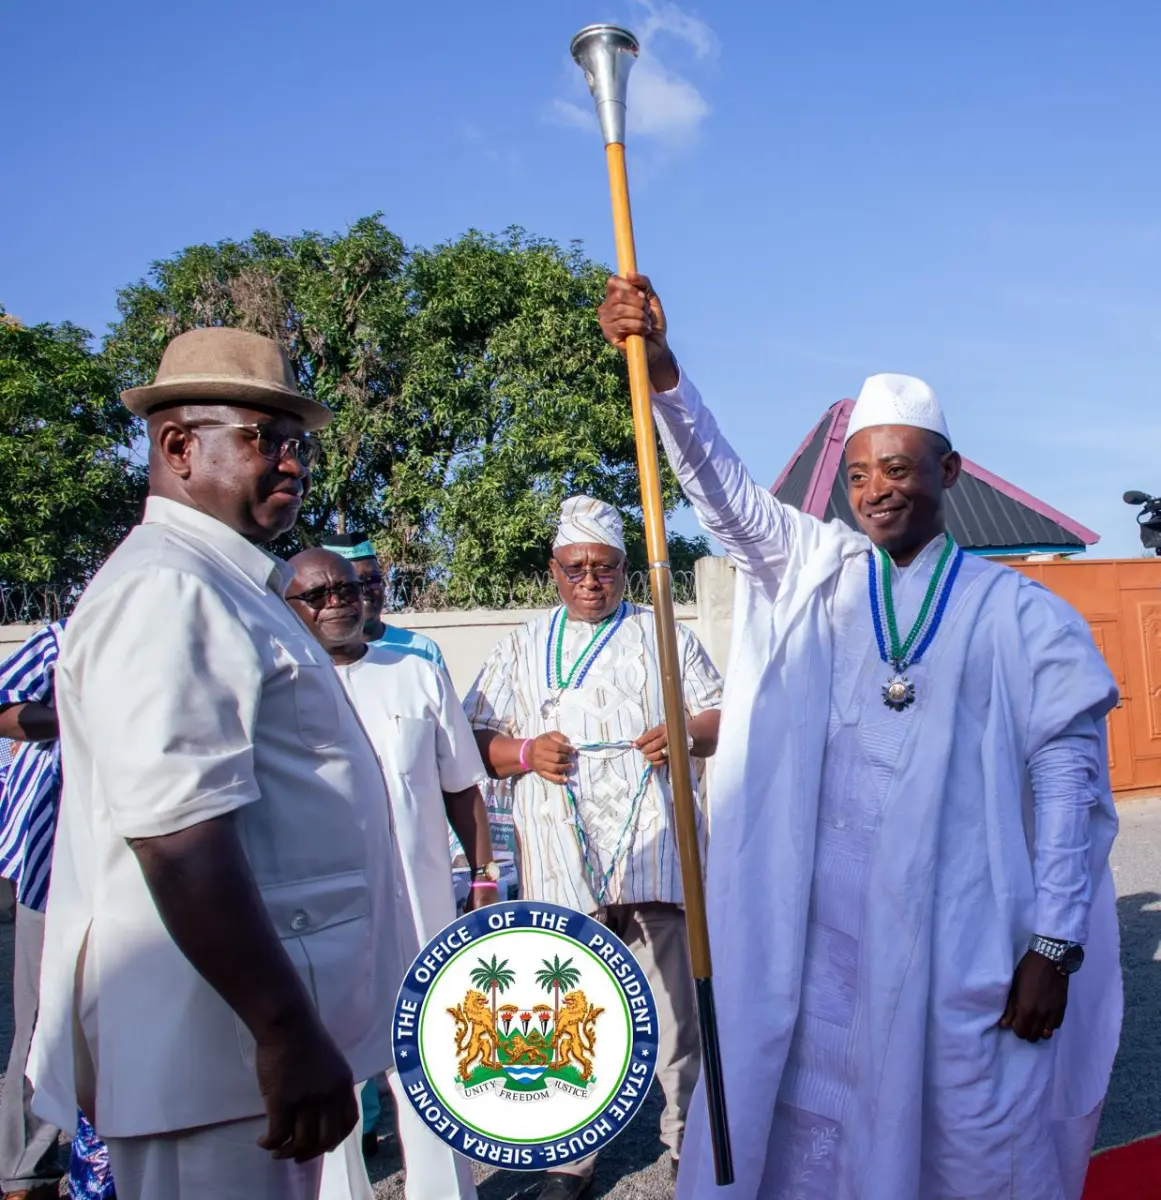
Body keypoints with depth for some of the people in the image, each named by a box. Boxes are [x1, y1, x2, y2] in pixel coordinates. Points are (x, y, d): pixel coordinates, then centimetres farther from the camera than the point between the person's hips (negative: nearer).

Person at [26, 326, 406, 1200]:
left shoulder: (231, 587, 15)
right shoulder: (163, 589, -16)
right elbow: (176, 834, -26)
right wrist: (287, 1030, -25)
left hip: (265, 1027, 10)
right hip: (223, 1036, -10)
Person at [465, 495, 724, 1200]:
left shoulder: (664, 635, 13)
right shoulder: (521, 649, 15)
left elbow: (721, 716, 12)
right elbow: (477, 741, 12)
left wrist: (686, 733, -10)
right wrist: (525, 752, -9)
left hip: (656, 855, -1)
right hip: (560, 864, 1)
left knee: (677, 1005, 5)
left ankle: (690, 1141, 24)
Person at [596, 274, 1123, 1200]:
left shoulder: (1018, 613, 1)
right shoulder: (816, 571, 6)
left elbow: (1069, 780, -1)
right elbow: (721, 488, -7)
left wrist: (1056, 946, -5)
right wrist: (660, 371, -22)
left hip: (960, 941, -1)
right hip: (815, 935, 2)